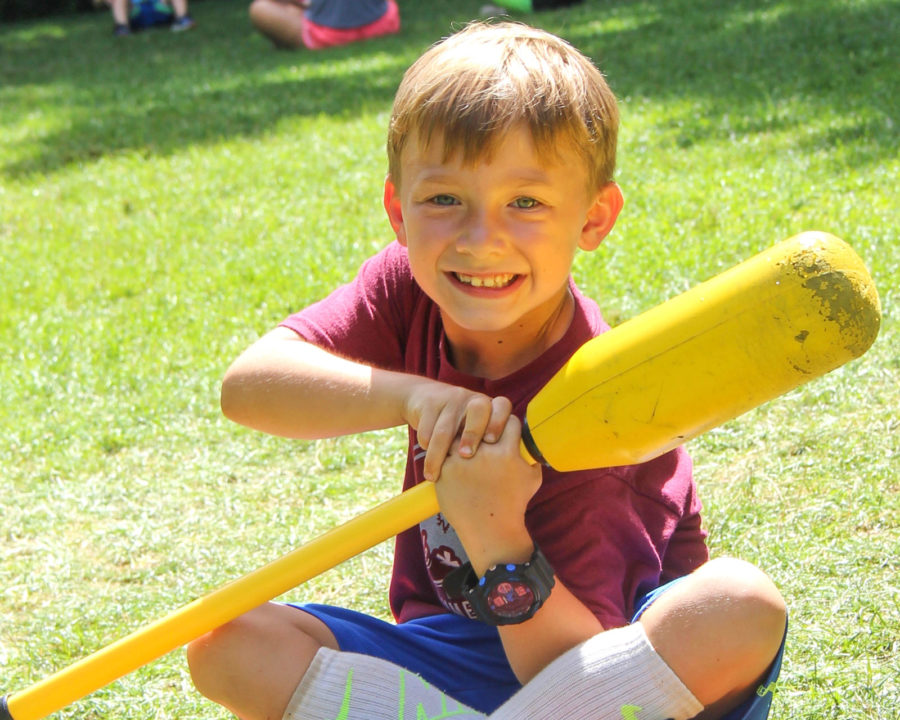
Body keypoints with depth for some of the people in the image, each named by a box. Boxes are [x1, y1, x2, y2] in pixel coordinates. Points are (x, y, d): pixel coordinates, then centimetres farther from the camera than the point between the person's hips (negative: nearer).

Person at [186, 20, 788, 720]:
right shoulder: (408, 289, -9)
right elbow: (247, 385, -23)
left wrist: (497, 537, -42)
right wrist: (411, 395, -36)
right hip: (447, 646, 4)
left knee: (743, 606, -36)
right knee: (225, 645, -15)